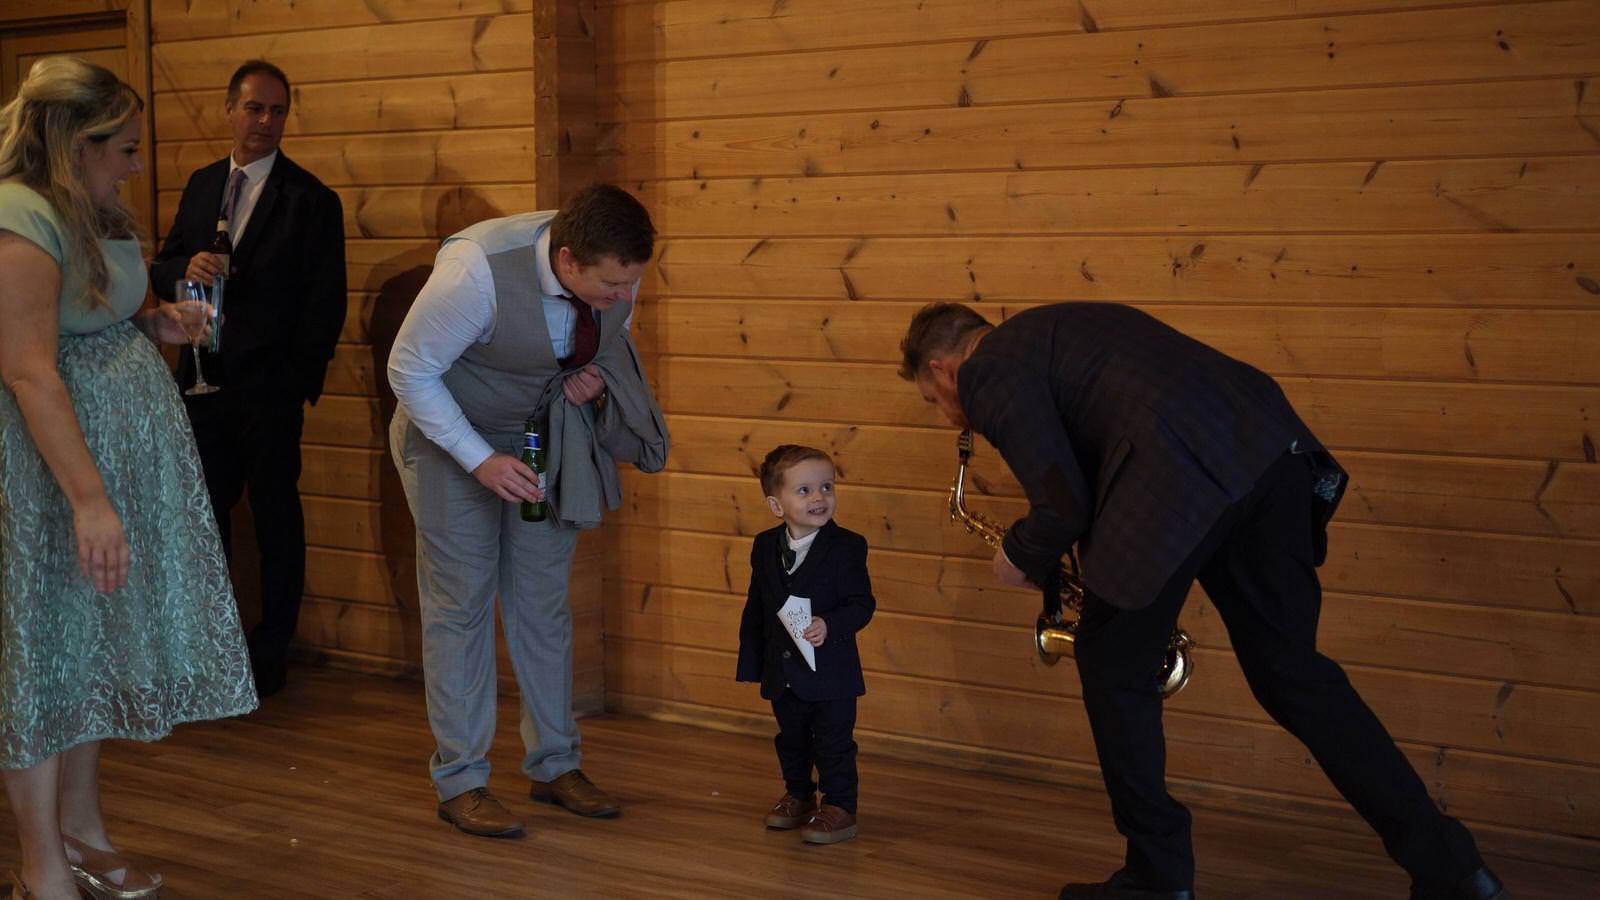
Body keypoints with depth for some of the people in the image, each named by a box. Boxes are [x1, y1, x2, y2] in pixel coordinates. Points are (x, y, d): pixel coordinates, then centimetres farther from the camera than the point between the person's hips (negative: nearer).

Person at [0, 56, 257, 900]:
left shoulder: (88, 212, 10)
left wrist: (156, 324, 1)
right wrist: (89, 498, -27)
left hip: (123, 458, 9)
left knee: (93, 640, 16)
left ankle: (80, 828, 30)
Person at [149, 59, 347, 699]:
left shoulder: (310, 199, -5)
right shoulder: (201, 185, 12)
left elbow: (326, 303, -7)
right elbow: (162, 269, 13)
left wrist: (303, 382, -11)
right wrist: (186, 269, -10)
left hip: (270, 387, -5)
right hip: (204, 380, 5)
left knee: (276, 517, 5)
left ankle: (270, 653, 16)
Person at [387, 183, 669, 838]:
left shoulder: (616, 273, -17)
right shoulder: (478, 269, -34)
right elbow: (409, 372, -22)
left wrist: (596, 382, -16)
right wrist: (480, 459, -26)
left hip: (542, 435, 5)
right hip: (448, 430, -5)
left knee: (544, 599, 7)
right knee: (461, 603, -4)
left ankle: (555, 765, 18)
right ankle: (459, 782, 6)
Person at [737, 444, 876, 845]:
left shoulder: (847, 546, -12)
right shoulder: (764, 546, 2)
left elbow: (862, 604, -14)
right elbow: (755, 608, 9)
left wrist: (830, 626, -31)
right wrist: (750, 662, 8)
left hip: (830, 672, -5)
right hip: (782, 672, 5)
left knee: (834, 742, 1)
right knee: (791, 740, 19)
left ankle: (840, 808, 13)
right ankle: (798, 797, 36)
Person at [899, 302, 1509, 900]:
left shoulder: (987, 370, 7)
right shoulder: (1053, 330, 35)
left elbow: (1064, 506, -1)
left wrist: (1019, 559, 19)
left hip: (1183, 476, -9)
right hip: (1273, 451, 9)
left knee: (1114, 669, 12)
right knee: (1289, 669, 15)